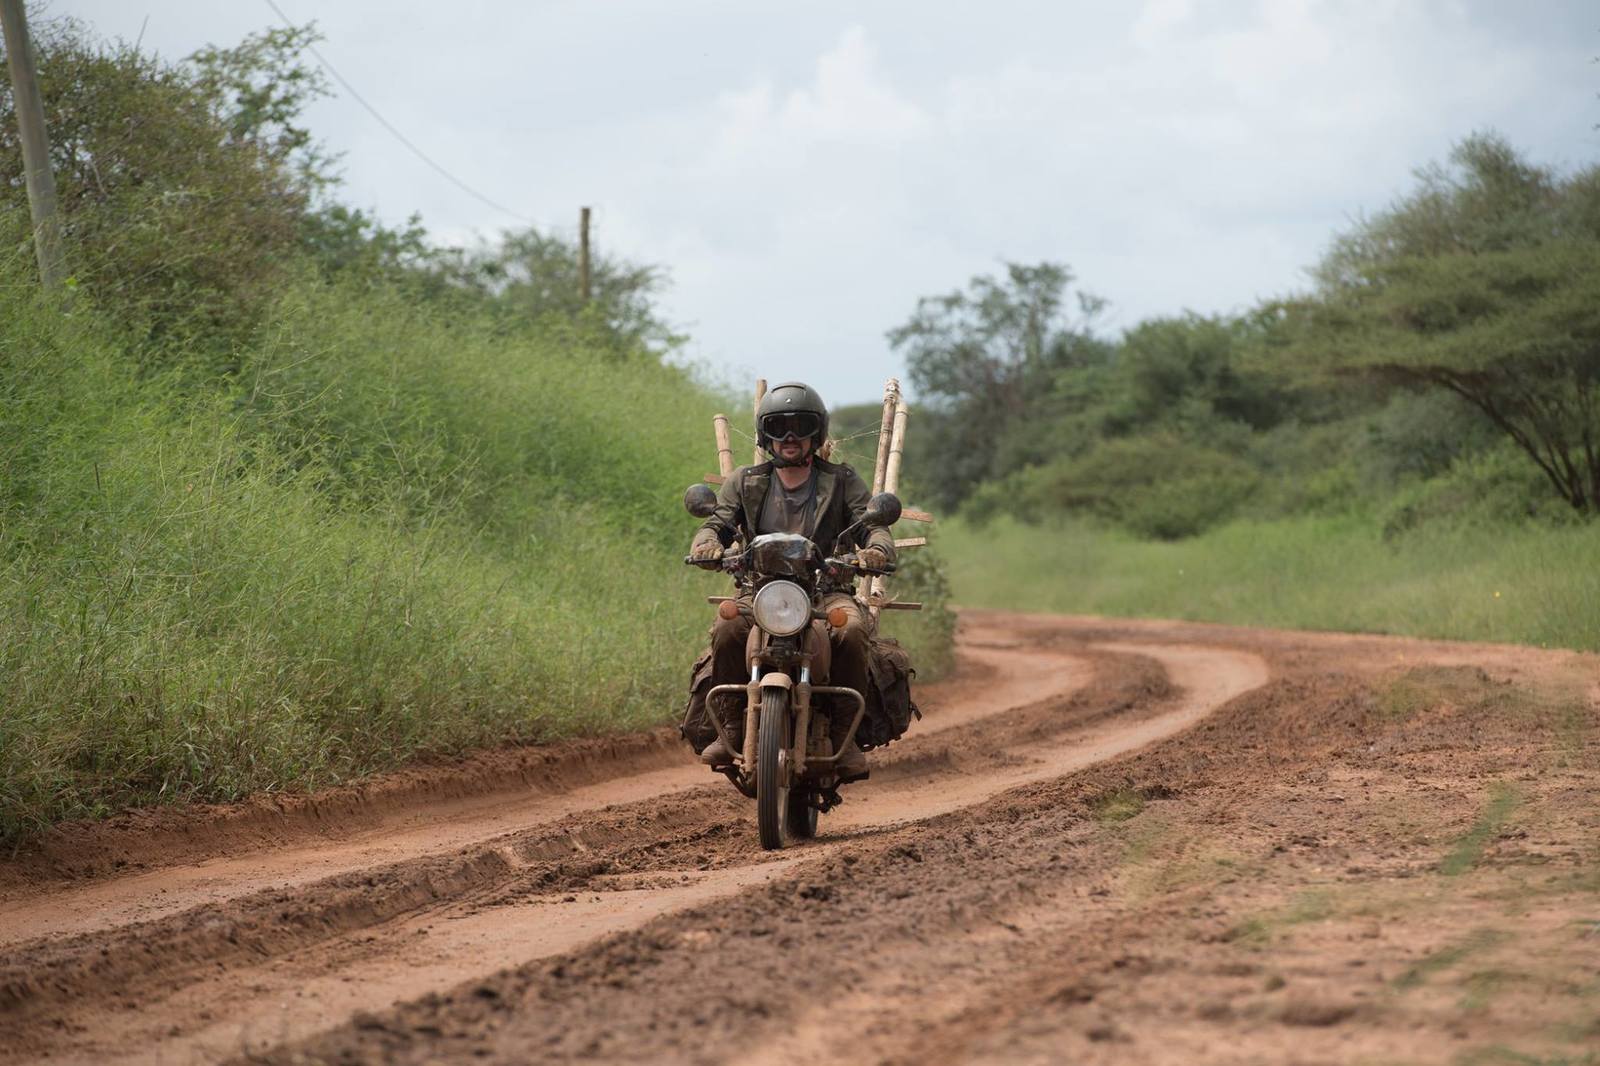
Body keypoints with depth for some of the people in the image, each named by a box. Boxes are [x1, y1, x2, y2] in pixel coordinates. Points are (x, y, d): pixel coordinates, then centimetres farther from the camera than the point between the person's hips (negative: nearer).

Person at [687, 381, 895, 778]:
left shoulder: (842, 481, 12)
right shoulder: (745, 482, 16)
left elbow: (873, 525, 0)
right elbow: (718, 523, 6)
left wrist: (876, 550, -26)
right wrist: (706, 543, -21)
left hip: (826, 589, -1)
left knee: (852, 630, -35)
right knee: (726, 630, -32)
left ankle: (844, 735, -23)